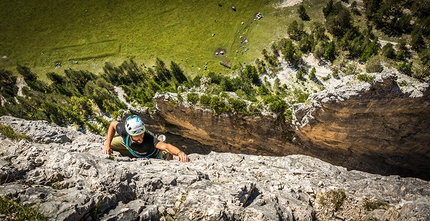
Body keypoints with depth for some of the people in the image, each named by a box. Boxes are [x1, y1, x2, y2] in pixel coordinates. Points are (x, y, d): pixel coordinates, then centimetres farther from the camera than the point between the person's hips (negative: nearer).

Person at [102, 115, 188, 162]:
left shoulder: (149, 138, -48)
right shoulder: (124, 131, -38)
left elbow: (167, 146, -63)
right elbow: (113, 124, -15)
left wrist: (179, 153, -84)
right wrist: (107, 145, -18)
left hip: (152, 155, -2)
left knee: (168, 155, -21)